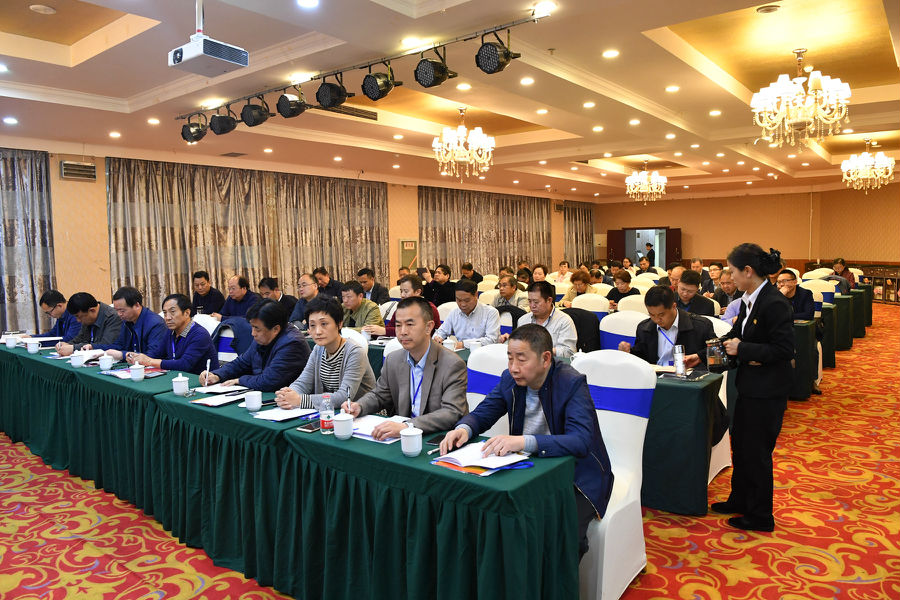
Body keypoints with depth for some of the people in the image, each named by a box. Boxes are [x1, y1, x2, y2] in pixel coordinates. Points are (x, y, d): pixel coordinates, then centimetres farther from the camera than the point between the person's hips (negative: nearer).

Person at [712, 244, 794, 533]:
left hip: (766, 392, -9)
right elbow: (735, 336, 15)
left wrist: (743, 350, -19)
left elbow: (784, 350, -23)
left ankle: (760, 517, 23)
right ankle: (739, 500, 39)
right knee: (740, 445, 20)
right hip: (749, 386, 9)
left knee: (756, 452, 5)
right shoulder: (748, 300, 6)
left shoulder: (775, 304, -21)